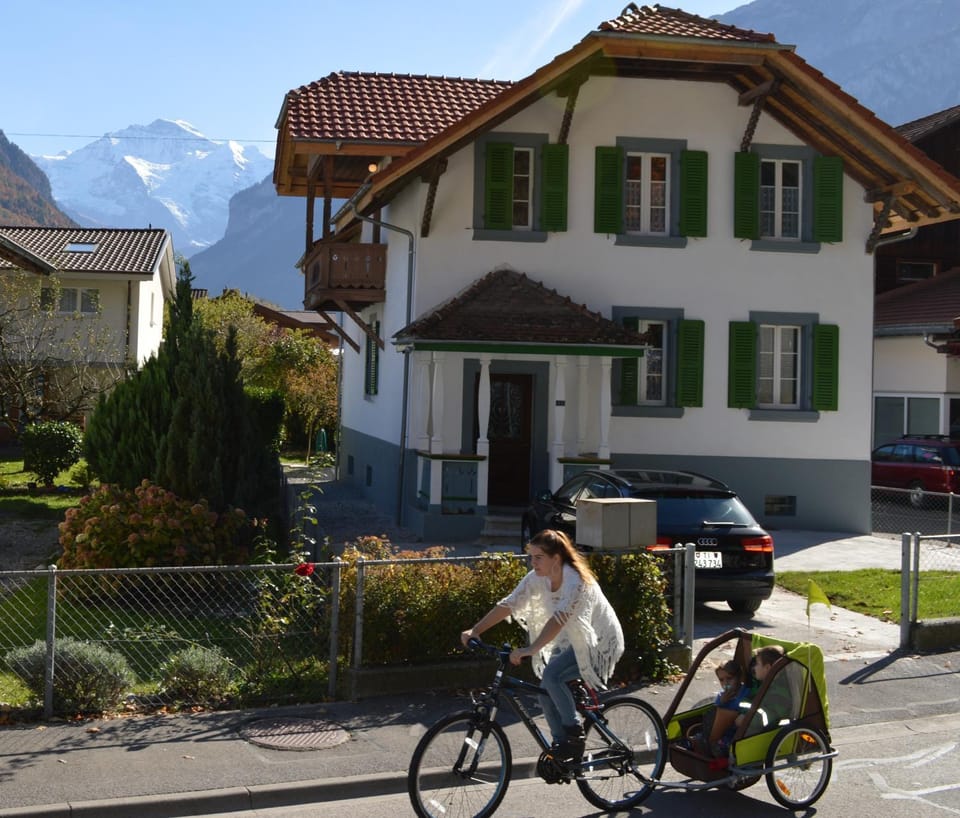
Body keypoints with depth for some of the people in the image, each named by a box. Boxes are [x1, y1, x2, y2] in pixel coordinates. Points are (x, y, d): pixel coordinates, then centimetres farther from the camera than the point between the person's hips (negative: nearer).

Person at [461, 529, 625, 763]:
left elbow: (559, 617, -43)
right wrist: (475, 631, -21)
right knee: (546, 693, -4)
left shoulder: (575, 581, -30)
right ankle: (561, 747, 13)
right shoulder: (537, 578, -9)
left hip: (601, 642, -8)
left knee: (551, 675, -26)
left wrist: (531, 650, -54)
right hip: (572, 640, 8)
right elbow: (508, 605, -11)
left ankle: (574, 732, -10)